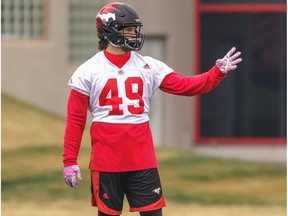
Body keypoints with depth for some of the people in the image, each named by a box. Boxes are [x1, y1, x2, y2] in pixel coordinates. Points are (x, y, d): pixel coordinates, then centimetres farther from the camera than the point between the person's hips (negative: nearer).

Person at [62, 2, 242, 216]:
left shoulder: (148, 66, 7)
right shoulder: (88, 71, 0)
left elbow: (185, 86, 2)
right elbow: (75, 119, 0)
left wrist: (218, 72, -11)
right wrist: (70, 160, -5)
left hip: (142, 159, 2)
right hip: (106, 160, -2)